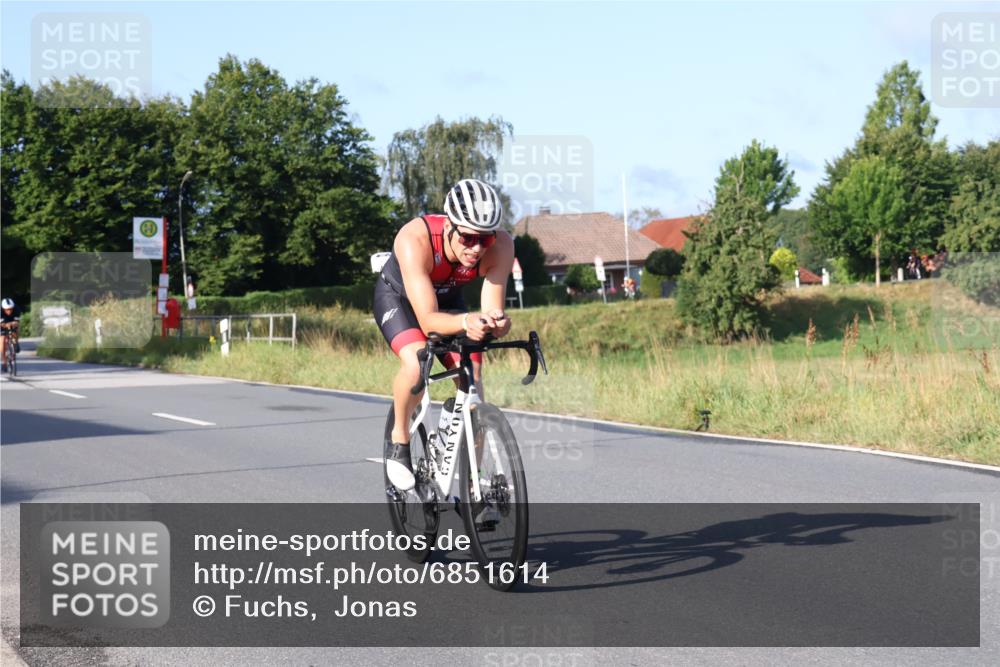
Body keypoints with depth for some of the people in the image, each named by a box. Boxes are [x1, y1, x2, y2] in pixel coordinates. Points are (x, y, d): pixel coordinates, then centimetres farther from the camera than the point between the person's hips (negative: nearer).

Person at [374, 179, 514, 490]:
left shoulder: (501, 246, -32)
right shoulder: (415, 239, -41)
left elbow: (492, 310, -33)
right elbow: (428, 320, -45)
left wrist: (497, 324, -56)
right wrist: (465, 322, -64)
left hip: (447, 299, 4)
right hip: (398, 296, -3)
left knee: (471, 382, -13)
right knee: (416, 362, -31)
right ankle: (399, 439, -4)